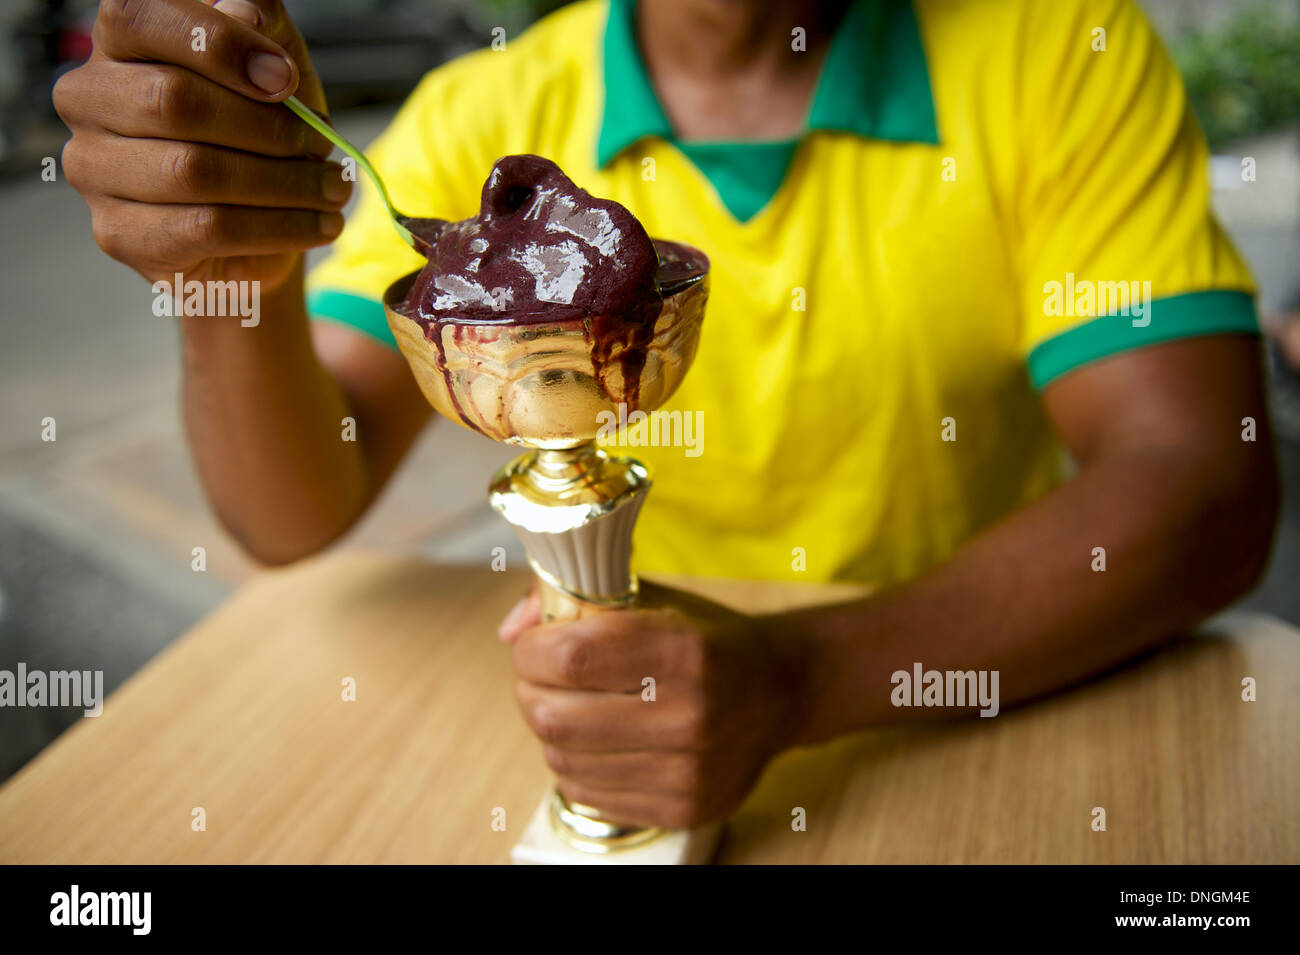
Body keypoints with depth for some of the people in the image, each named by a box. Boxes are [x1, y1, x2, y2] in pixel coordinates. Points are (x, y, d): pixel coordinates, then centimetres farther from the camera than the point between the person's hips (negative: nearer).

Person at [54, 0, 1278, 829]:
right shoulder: (486, 119, -3)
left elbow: (1205, 487, -16)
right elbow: (295, 517, -7)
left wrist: (796, 681, -28)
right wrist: (234, 279, -29)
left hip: (973, 739, 0)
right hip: (620, 734, 1)